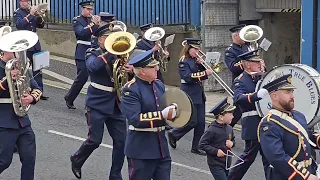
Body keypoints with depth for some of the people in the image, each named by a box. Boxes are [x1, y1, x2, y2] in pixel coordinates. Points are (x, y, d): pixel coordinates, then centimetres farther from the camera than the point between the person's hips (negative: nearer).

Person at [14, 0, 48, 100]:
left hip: (35, 43, 6)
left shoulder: (32, 11, 12)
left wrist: (39, 16, -9)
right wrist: (30, 15, -26)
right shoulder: (17, 13, -4)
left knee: (37, 69, 5)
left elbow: (41, 25, 11)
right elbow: (19, 25, -22)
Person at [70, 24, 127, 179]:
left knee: (121, 141, -1)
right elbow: (93, 66, -26)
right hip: (97, 105, -4)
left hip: (116, 105, 4)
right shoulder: (93, 54, -3)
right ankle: (77, 160, 25)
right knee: (95, 140, -4)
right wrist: (110, 52, -30)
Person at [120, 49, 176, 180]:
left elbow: (165, 106, 20)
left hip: (161, 147, 7)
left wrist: (172, 112, -4)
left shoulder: (159, 84, 9)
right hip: (141, 150, -7)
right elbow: (135, 119, -24)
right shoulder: (130, 90, -14)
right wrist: (163, 115, -27)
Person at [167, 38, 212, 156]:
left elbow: (202, 76, 10)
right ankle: (173, 134, 16)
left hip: (199, 95, 8)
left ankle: (196, 147, 11)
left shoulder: (196, 61, 13)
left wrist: (201, 64, -5)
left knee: (201, 123, 4)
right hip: (189, 96, -7)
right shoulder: (184, 61, -9)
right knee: (192, 122, -7)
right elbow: (188, 77, -22)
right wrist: (204, 73, -25)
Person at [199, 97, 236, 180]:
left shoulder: (229, 128, 4)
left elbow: (232, 139, 22)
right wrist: (216, 151, -21)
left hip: (227, 163, 8)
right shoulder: (212, 130, -18)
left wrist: (232, 143, -2)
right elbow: (202, 144, -16)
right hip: (215, 164, -8)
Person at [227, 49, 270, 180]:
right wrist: (256, 95, -44)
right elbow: (238, 98, -28)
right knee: (249, 156, 1)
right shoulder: (240, 81, -9)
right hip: (253, 124, -6)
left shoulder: (262, 77, 12)